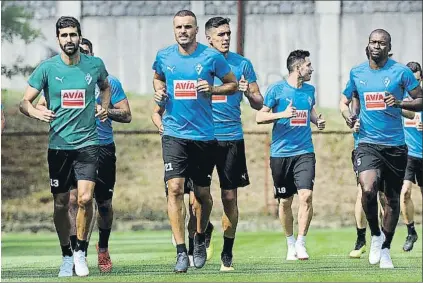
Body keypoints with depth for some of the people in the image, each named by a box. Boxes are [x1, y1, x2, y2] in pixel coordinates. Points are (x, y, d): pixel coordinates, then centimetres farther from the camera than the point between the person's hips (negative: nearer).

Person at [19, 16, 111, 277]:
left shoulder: (95, 65, 2)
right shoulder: (47, 68, -3)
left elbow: (105, 86, 25)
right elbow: (24, 102, -1)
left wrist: (105, 107, 5)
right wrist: (36, 112, -23)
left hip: (88, 143, 0)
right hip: (58, 145, 0)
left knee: (85, 198, -16)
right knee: (61, 204, 5)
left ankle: (81, 252, 3)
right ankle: (67, 256, 23)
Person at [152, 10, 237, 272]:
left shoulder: (212, 57, -4)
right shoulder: (164, 56, 3)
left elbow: (233, 84, 6)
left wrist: (212, 89, -13)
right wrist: (159, 91, 1)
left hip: (204, 135, 0)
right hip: (174, 134, 0)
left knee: (202, 193, 10)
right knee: (175, 188, -15)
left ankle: (200, 239, 37)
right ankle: (181, 252, -14)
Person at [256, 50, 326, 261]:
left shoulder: (309, 90, 10)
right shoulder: (276, 89, -4)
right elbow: (260, 117, -3)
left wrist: (317, 120, 7)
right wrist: (283, 114, -18)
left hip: (304, 152, 2)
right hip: (281, 153, -2)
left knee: (306, 195, -14)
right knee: (285, 201, 5)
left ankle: (301, 243, -7)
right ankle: (290, 243, 22)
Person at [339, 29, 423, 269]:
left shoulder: (400, 72, -2)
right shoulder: (357, 73, 6)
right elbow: (344, 100, 20)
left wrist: (400, 103, -18)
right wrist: (348, 116, -2)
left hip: (395, 145, 0)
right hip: (368, 143, 0)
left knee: (392, 199, 9)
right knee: (368, 189, -23)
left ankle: (385, 249, 25)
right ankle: (376, 235, 1)